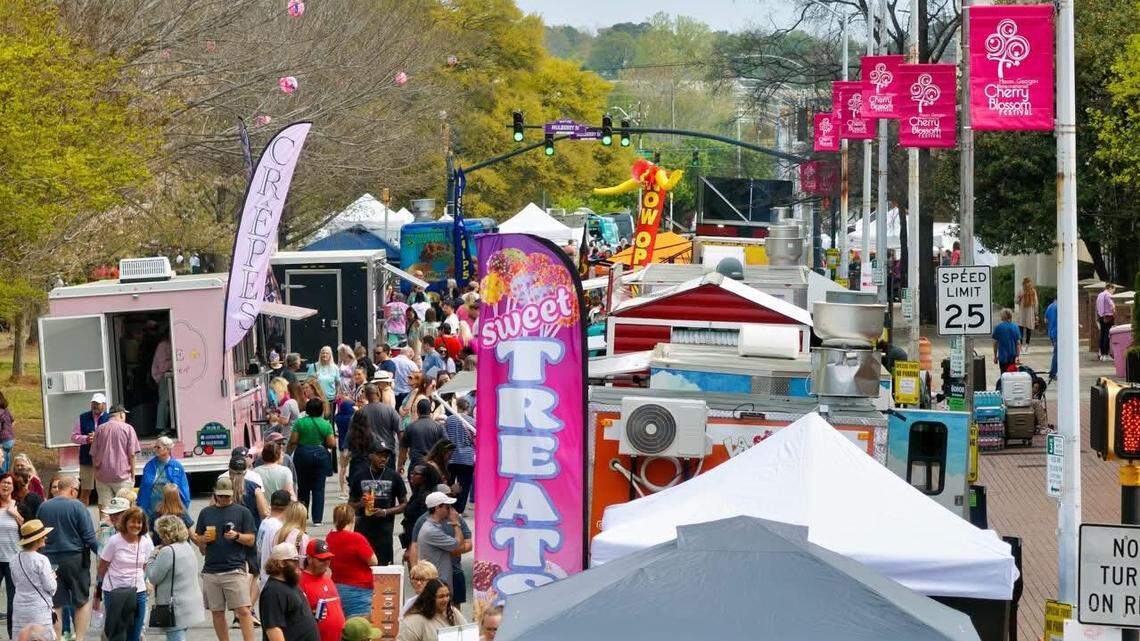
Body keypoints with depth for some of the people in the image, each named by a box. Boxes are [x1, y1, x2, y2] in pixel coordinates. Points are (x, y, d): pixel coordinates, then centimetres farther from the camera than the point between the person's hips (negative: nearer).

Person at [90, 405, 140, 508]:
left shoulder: (99, 429, 8)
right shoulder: (128, 429, -1)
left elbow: (93, 454, 10)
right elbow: (131, 454, -4)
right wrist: (133, 474, 5)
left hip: (102, 476, 3)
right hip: (122, 476, -3)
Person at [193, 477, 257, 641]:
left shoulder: (242, 512, 4)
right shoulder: (206, 513, 13)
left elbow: (251, 540, 3)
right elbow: (197, 540, 17)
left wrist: (237, 536, -16)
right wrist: (203, 539, -5)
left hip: (235, 570, -3)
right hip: (211, 570, 3)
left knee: (243, 610, -10)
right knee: (217, 613, 6)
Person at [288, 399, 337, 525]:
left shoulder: (299, 422, -5)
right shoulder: (325, 424, -3)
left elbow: (293, 441, -7)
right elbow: (331, 444, -5)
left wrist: (288, 454, 4)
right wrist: (334, 441, 16)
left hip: (303, 454, 0)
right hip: (321, 455, 0)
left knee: (303, 487, 12)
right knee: (319, 488, 3)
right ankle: (317, 518, 1)